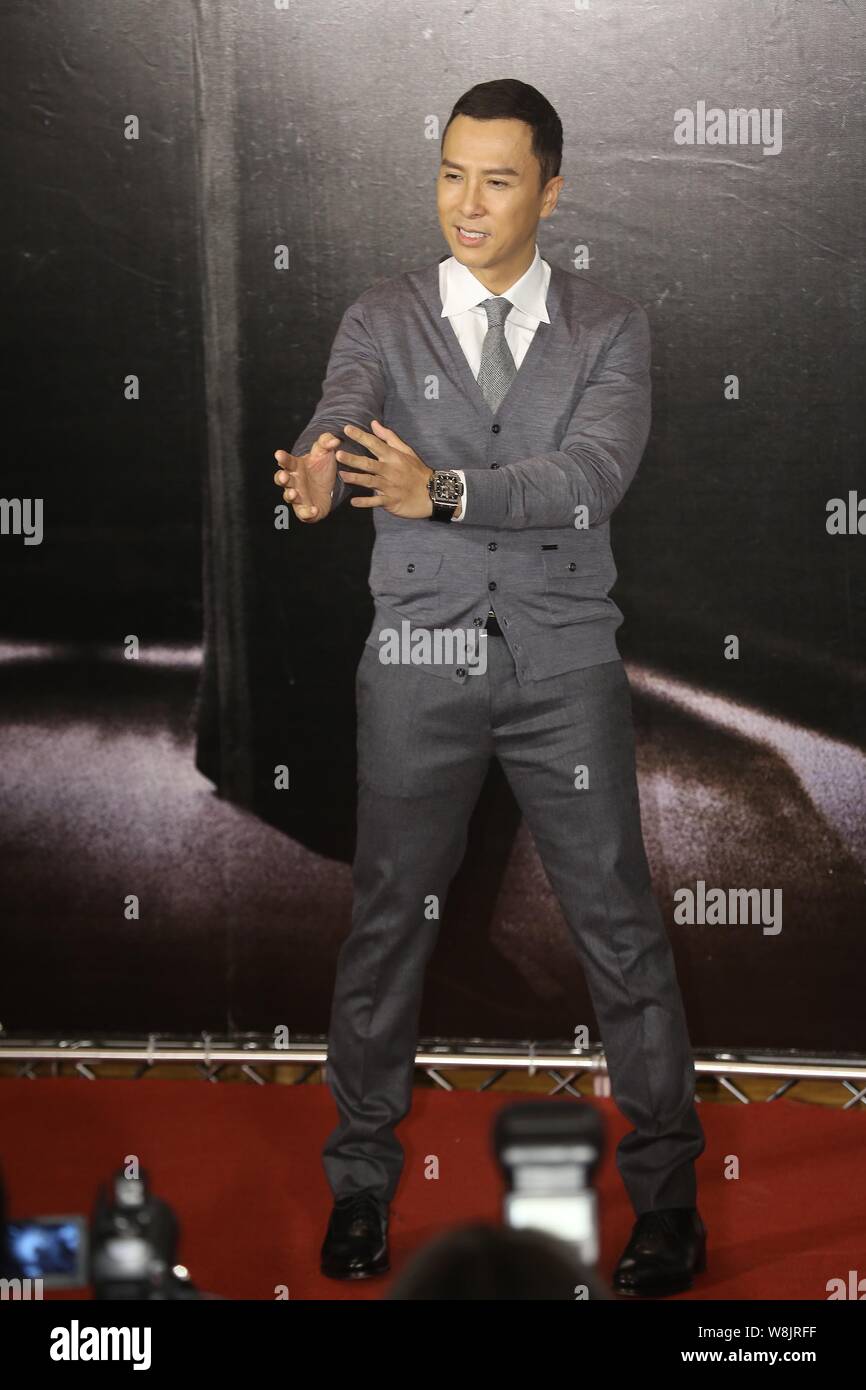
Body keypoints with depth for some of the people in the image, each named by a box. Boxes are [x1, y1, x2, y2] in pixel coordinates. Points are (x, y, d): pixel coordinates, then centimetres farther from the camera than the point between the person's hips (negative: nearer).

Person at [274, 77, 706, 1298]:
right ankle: (361, 1182, 21)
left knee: (620, 924, 2)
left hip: (565, 662, 0)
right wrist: (316, 477, -44)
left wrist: (445, 490, -34)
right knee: (389, 922, 7)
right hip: (421, 662, 1)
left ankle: (667, 1193, 12)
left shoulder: (610, 330, 0)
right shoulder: (383, 321, 2)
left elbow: (595, 473, -17)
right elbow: (344, 420, -18)